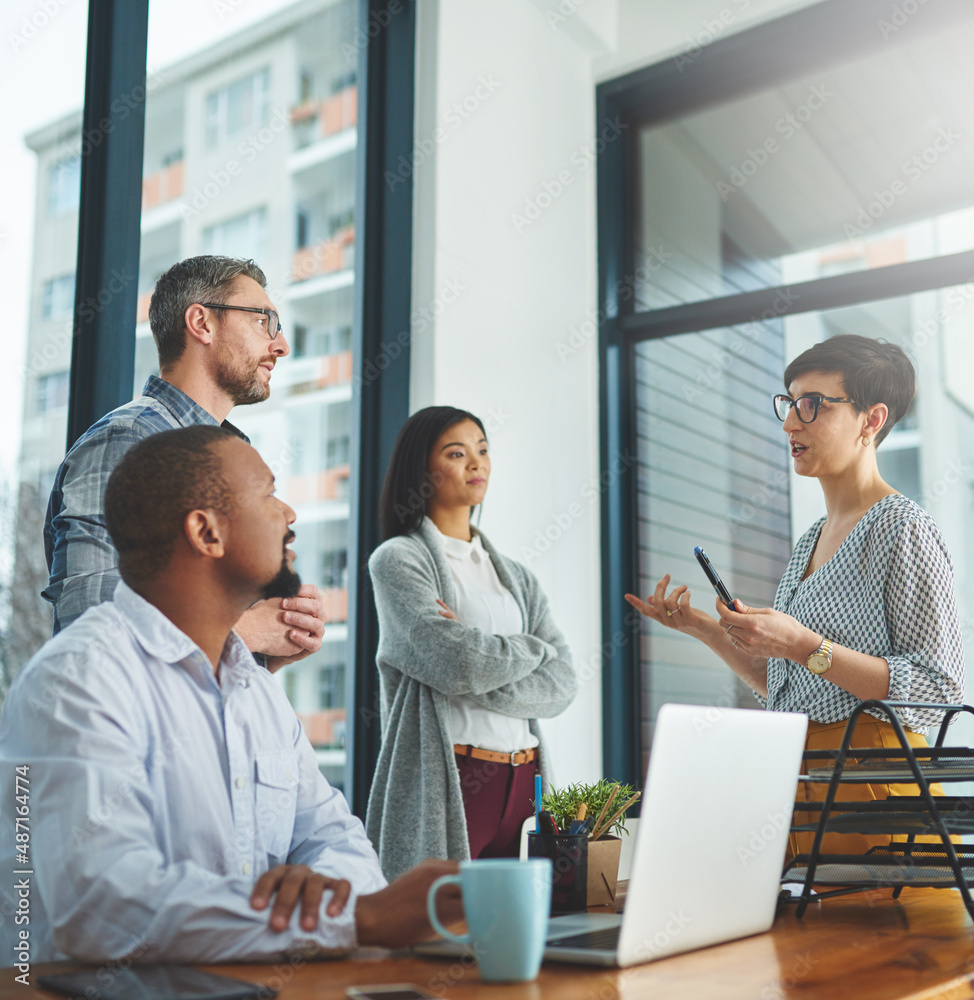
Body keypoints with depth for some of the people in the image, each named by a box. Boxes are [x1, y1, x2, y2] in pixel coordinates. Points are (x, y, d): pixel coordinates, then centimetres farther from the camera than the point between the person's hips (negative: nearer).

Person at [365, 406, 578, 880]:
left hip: (524, 783, 5)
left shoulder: (515, 576, 18)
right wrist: (533, 647, 3)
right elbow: (458, 662, -15)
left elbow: (561, 685, 4)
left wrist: (474, 675, -11)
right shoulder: (398, 558, 0)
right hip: (447, 780, -5)